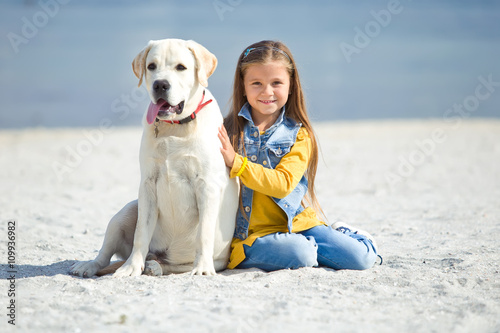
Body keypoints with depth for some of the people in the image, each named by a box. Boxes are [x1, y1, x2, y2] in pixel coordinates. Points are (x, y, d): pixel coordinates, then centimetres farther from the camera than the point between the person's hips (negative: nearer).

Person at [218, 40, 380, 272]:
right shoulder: (229, 130, 2)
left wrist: (236, 163, -23)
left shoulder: (298, 135, 2)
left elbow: (283, 183, -15)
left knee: (361, 258, -12)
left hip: (295, 223, 2)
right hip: (250, 232, -2)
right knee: (298, 254, -33)